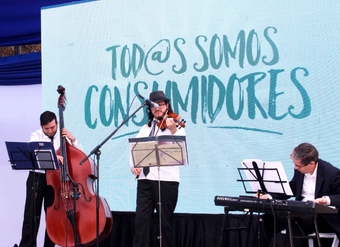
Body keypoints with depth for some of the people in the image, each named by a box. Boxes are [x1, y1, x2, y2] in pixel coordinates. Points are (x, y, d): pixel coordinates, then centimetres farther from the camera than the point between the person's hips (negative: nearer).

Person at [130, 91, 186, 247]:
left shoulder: (176, 125, 4)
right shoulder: (145, 129, 17)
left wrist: (173, 131, -26)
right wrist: (133, 164, -6)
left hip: (166, 180, -4)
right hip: (145, 179, 4)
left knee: (165, 221, 1)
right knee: (141, 219, -1)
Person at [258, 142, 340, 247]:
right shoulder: (299, 171, 2)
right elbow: (290, 189, 15)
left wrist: (328, 199, -34)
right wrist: (269, 197, -1)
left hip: (322, 217, -6)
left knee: (297, 229, -33)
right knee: (268, 217, -11)